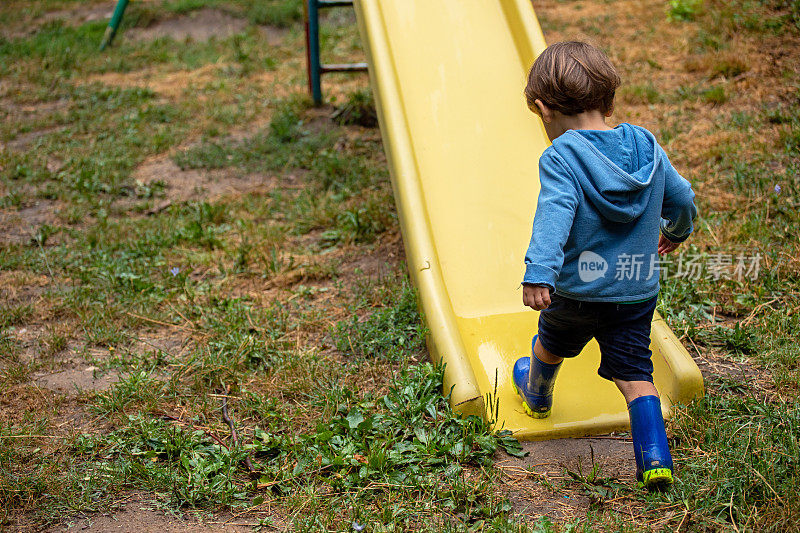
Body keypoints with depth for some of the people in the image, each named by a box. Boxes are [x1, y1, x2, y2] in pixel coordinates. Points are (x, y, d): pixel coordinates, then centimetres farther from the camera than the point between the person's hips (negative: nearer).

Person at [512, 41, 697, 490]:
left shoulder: (560, 157, -17)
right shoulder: (649, 147, 1)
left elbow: (554, 215, -32)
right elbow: (682, 199, 13)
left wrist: (538, 273, -40)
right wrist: (677, 231, 34)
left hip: (579, 290, -3)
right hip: (639, 291, 3)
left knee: (551, 344, 27)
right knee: (635, 374, 8)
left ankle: (538, 394, 54)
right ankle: (655, 458, -4)